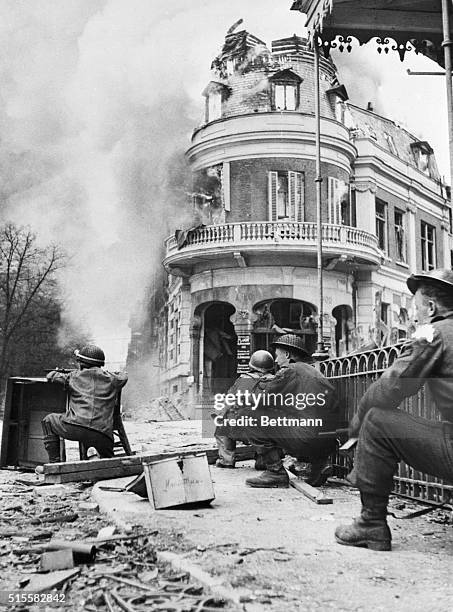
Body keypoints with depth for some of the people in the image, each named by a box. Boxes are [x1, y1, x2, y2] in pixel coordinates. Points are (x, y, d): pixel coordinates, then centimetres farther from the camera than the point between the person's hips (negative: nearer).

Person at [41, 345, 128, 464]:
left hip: (75, 427, -2)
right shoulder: (111, 379, 20)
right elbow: (124, 377, 43)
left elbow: (51, 376, 31)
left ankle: (54, 462, 19)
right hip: (102, 435, 2)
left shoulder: (75, 376, 15)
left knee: (48, 420, 26)